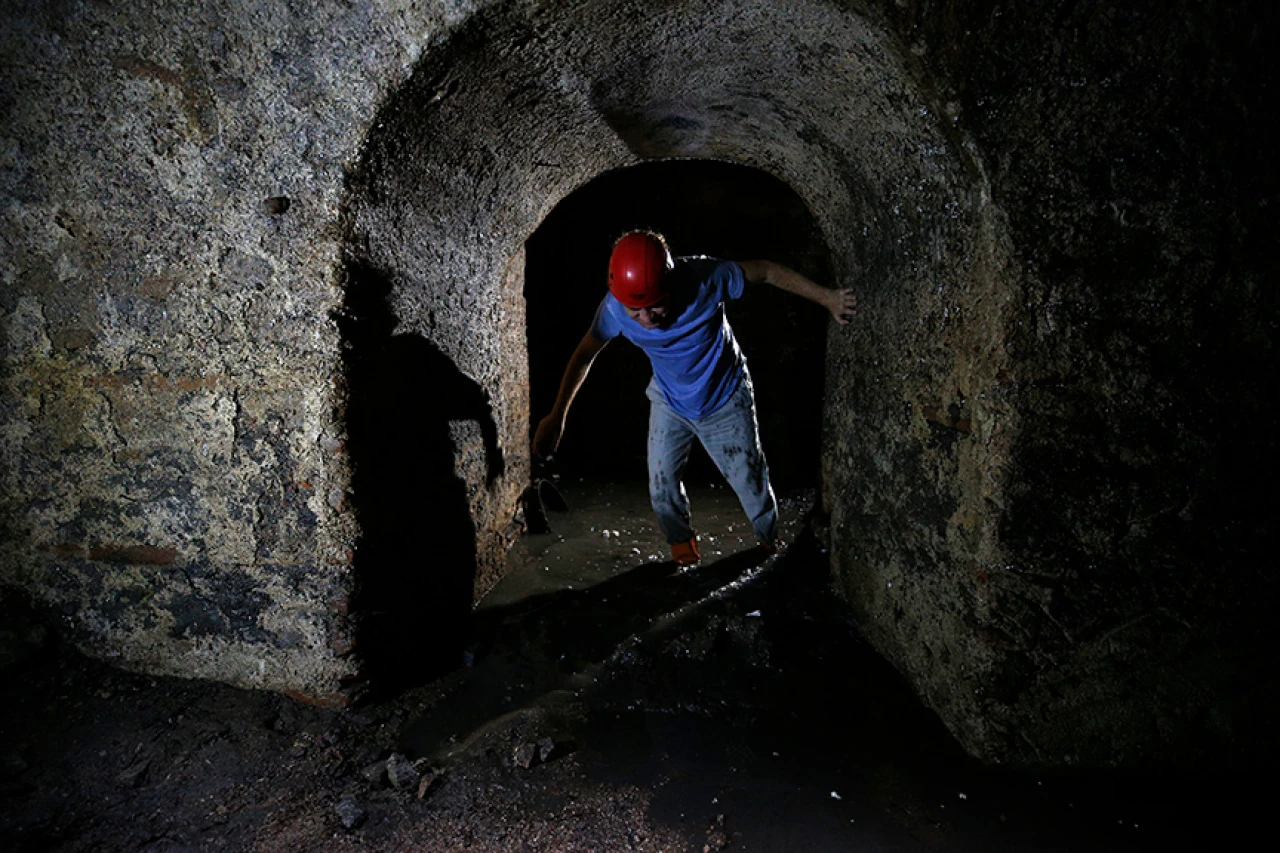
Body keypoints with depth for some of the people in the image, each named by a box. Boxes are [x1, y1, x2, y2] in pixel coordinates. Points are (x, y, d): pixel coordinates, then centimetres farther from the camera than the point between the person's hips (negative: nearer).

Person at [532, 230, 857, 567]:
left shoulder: (705, 278, -33)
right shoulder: (615, 307, -26)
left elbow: (767, 271, -18)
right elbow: (584, 355, -10)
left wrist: (828, 298, -13)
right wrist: (556, 416, -7)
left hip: (726, 401, -2)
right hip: (669, 402, 2)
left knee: (750, 483, 7)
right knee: (662, 489, 3)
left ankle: (772, 546, 37)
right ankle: (683, 551, 32)